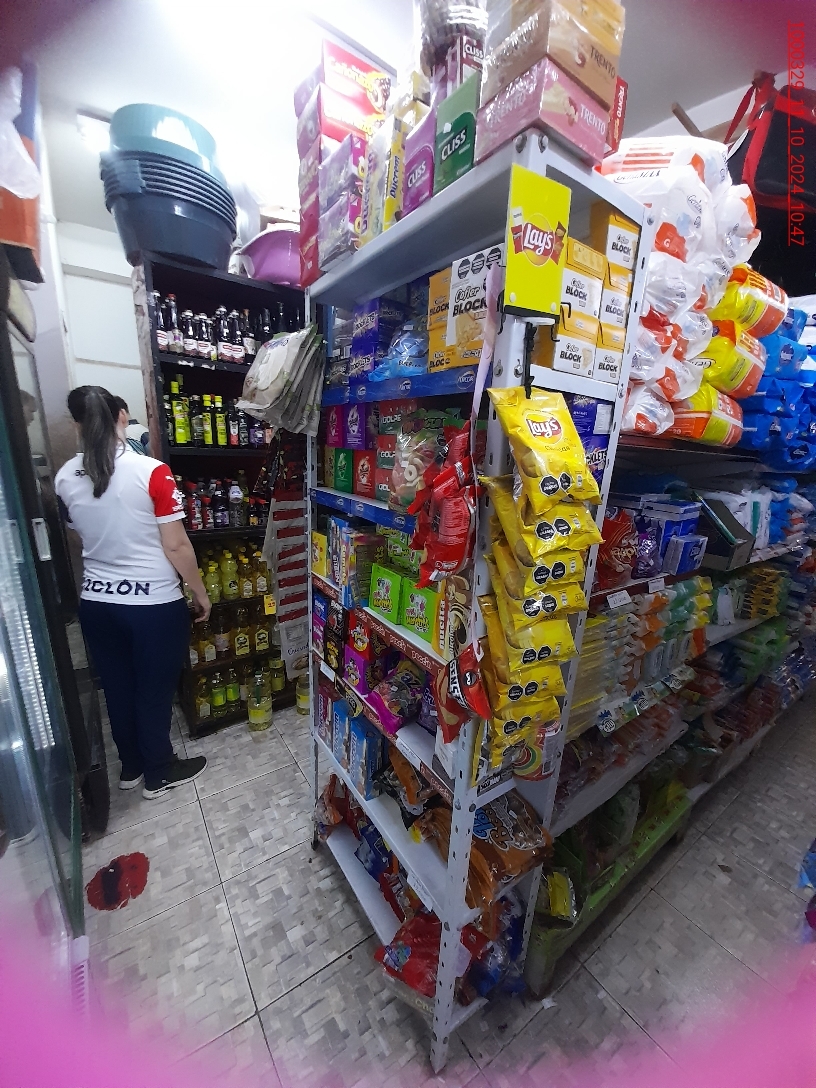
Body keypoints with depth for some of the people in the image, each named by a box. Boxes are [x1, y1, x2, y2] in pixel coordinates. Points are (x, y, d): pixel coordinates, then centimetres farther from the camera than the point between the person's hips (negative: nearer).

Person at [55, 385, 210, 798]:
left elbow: (77, 538, 14)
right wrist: (200, 593, -3)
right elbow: (176, 546, -15)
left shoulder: (66, 477, 1)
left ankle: (131, 767, 43)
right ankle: (158, 774, 32)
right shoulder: (152, 471, -16)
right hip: (155, 604, -5)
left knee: (117, 688, 21)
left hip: (95, 602, 5)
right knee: (154, 691, 12)